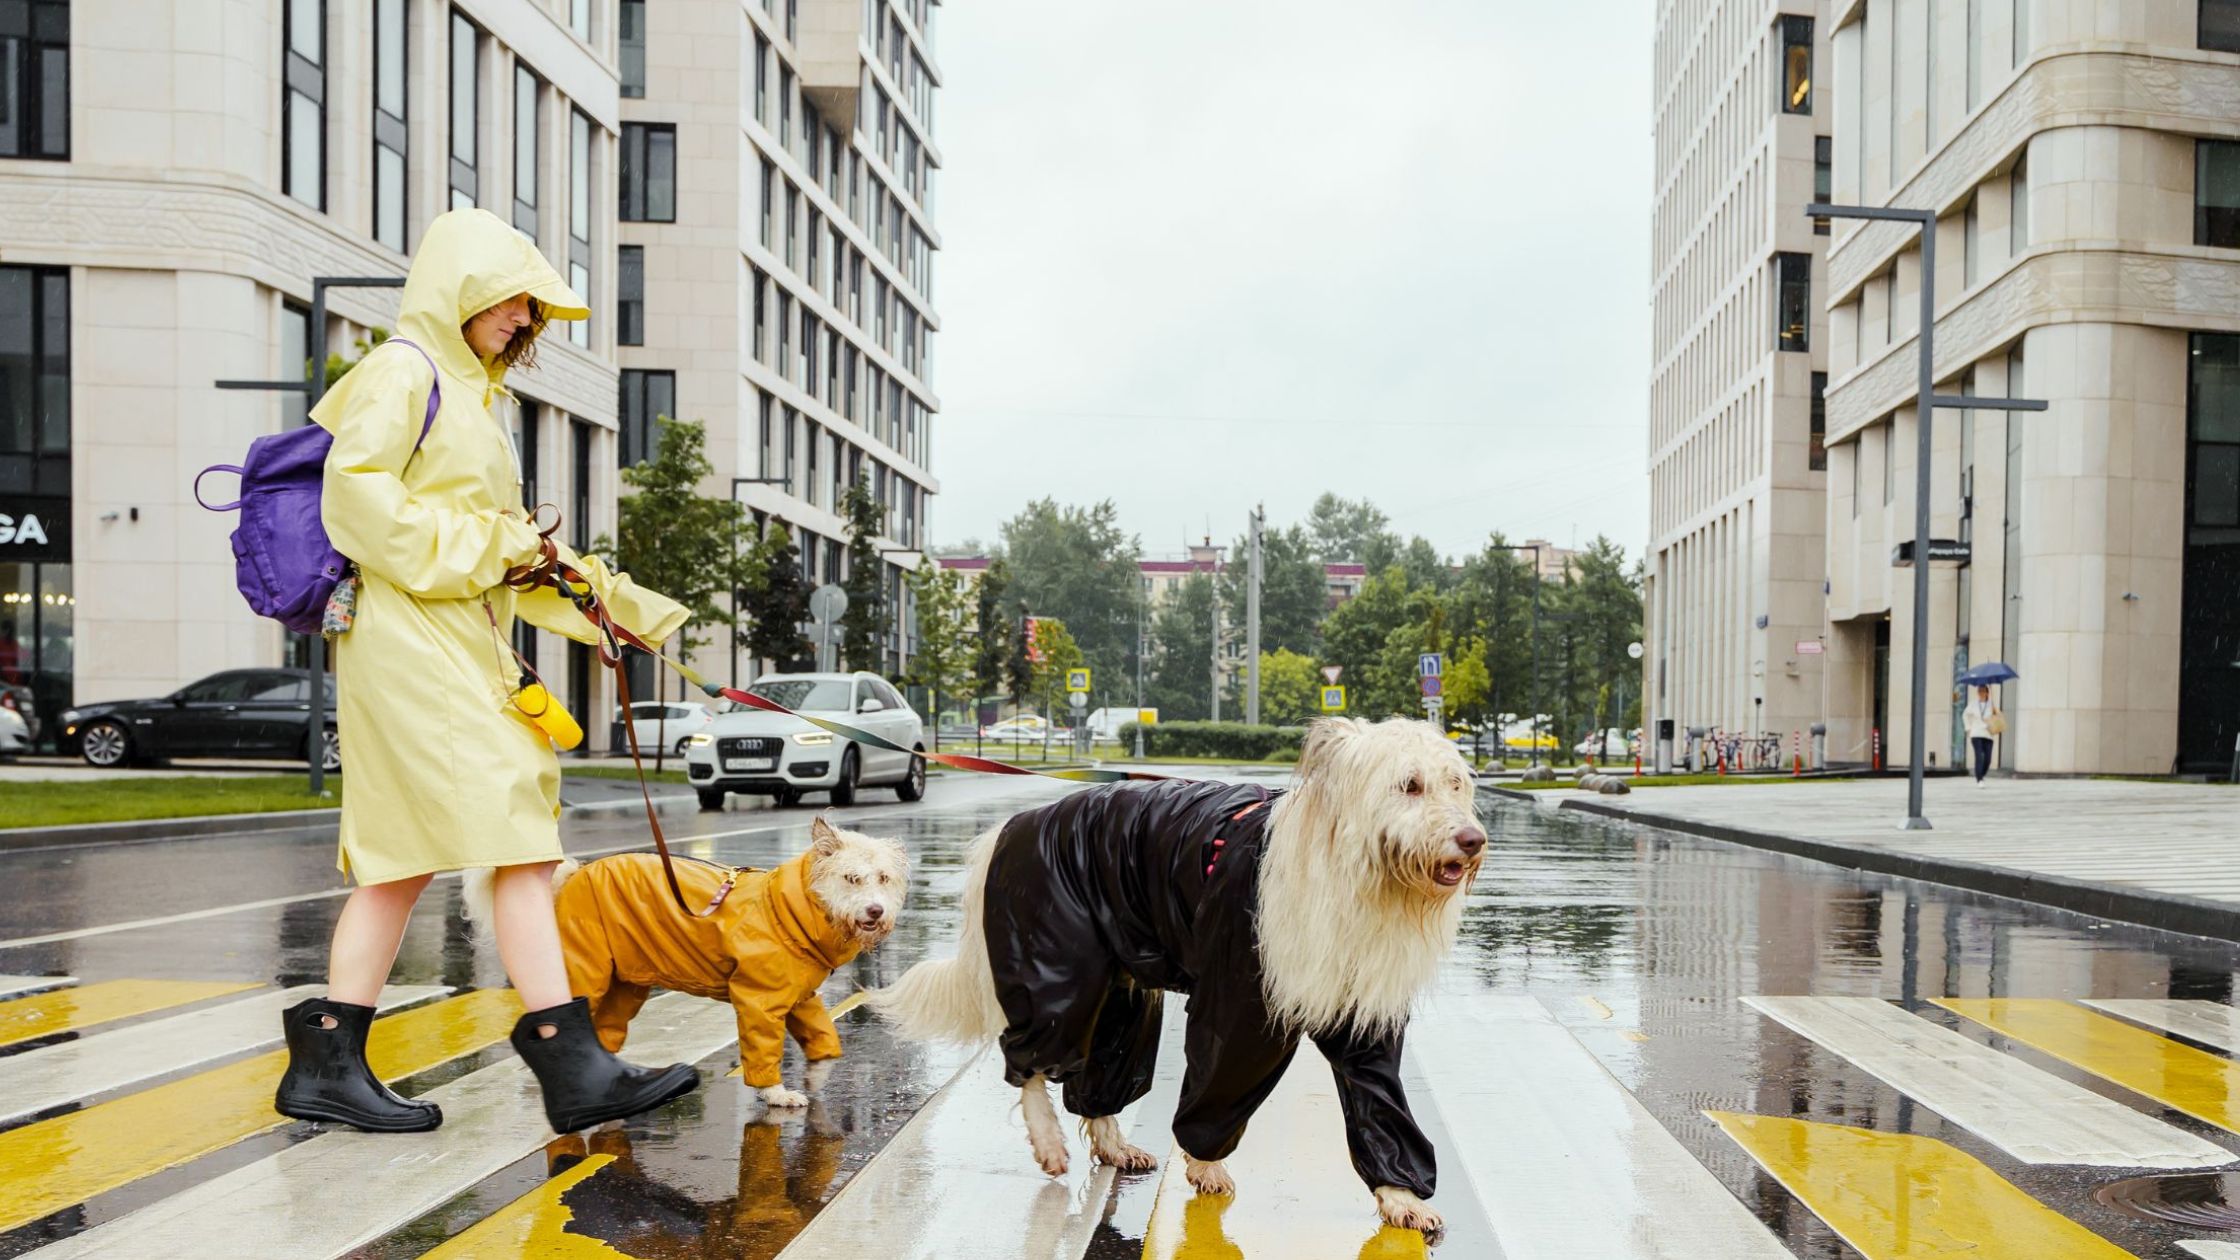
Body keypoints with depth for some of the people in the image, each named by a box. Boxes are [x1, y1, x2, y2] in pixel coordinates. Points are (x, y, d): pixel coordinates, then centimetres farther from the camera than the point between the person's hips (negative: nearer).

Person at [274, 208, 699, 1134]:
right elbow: (356, 499, -17)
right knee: (518, 831, -13)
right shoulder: (403, 372, -4)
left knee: (407, 855, 8)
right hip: (411, 636, -10)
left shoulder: (465, 394, 25)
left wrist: (620, 602, 21)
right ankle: (574, 1069, -13)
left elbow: (503, 538, 27)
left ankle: (326, 1063, 13)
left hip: (457, 640, 10)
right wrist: (475, 546, -14)